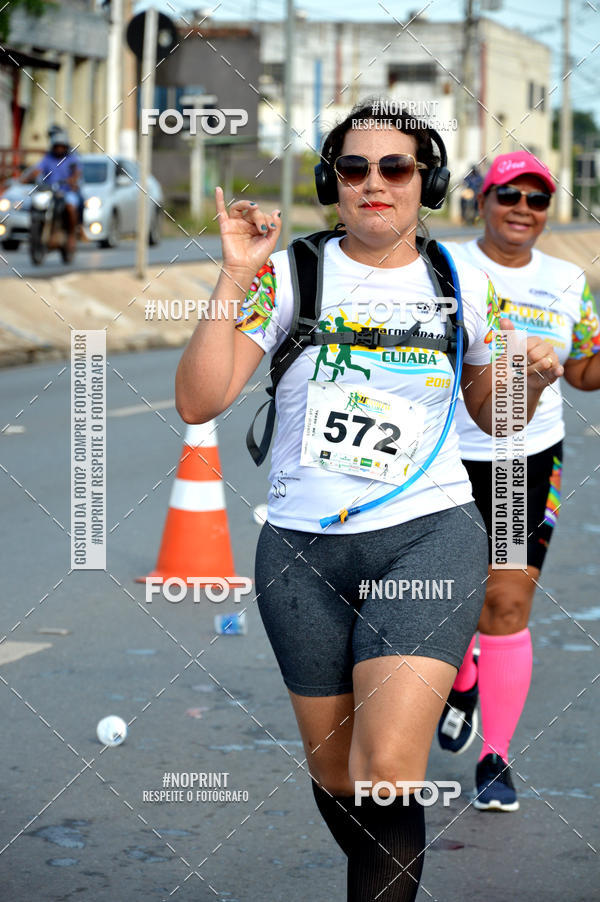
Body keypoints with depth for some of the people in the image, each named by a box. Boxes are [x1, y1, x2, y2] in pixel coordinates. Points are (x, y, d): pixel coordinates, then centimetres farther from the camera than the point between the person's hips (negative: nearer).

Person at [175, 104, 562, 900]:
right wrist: (236, 279, -17)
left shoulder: (464, 286, 4)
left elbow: (493, 415, 17)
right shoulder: (288, 274, -2)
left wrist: (532, 380, -5)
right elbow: (199, 402, -10)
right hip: (303, 547, 1)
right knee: (334, 775, 12)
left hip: (429, 535, -1)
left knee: (387, 771, -20)